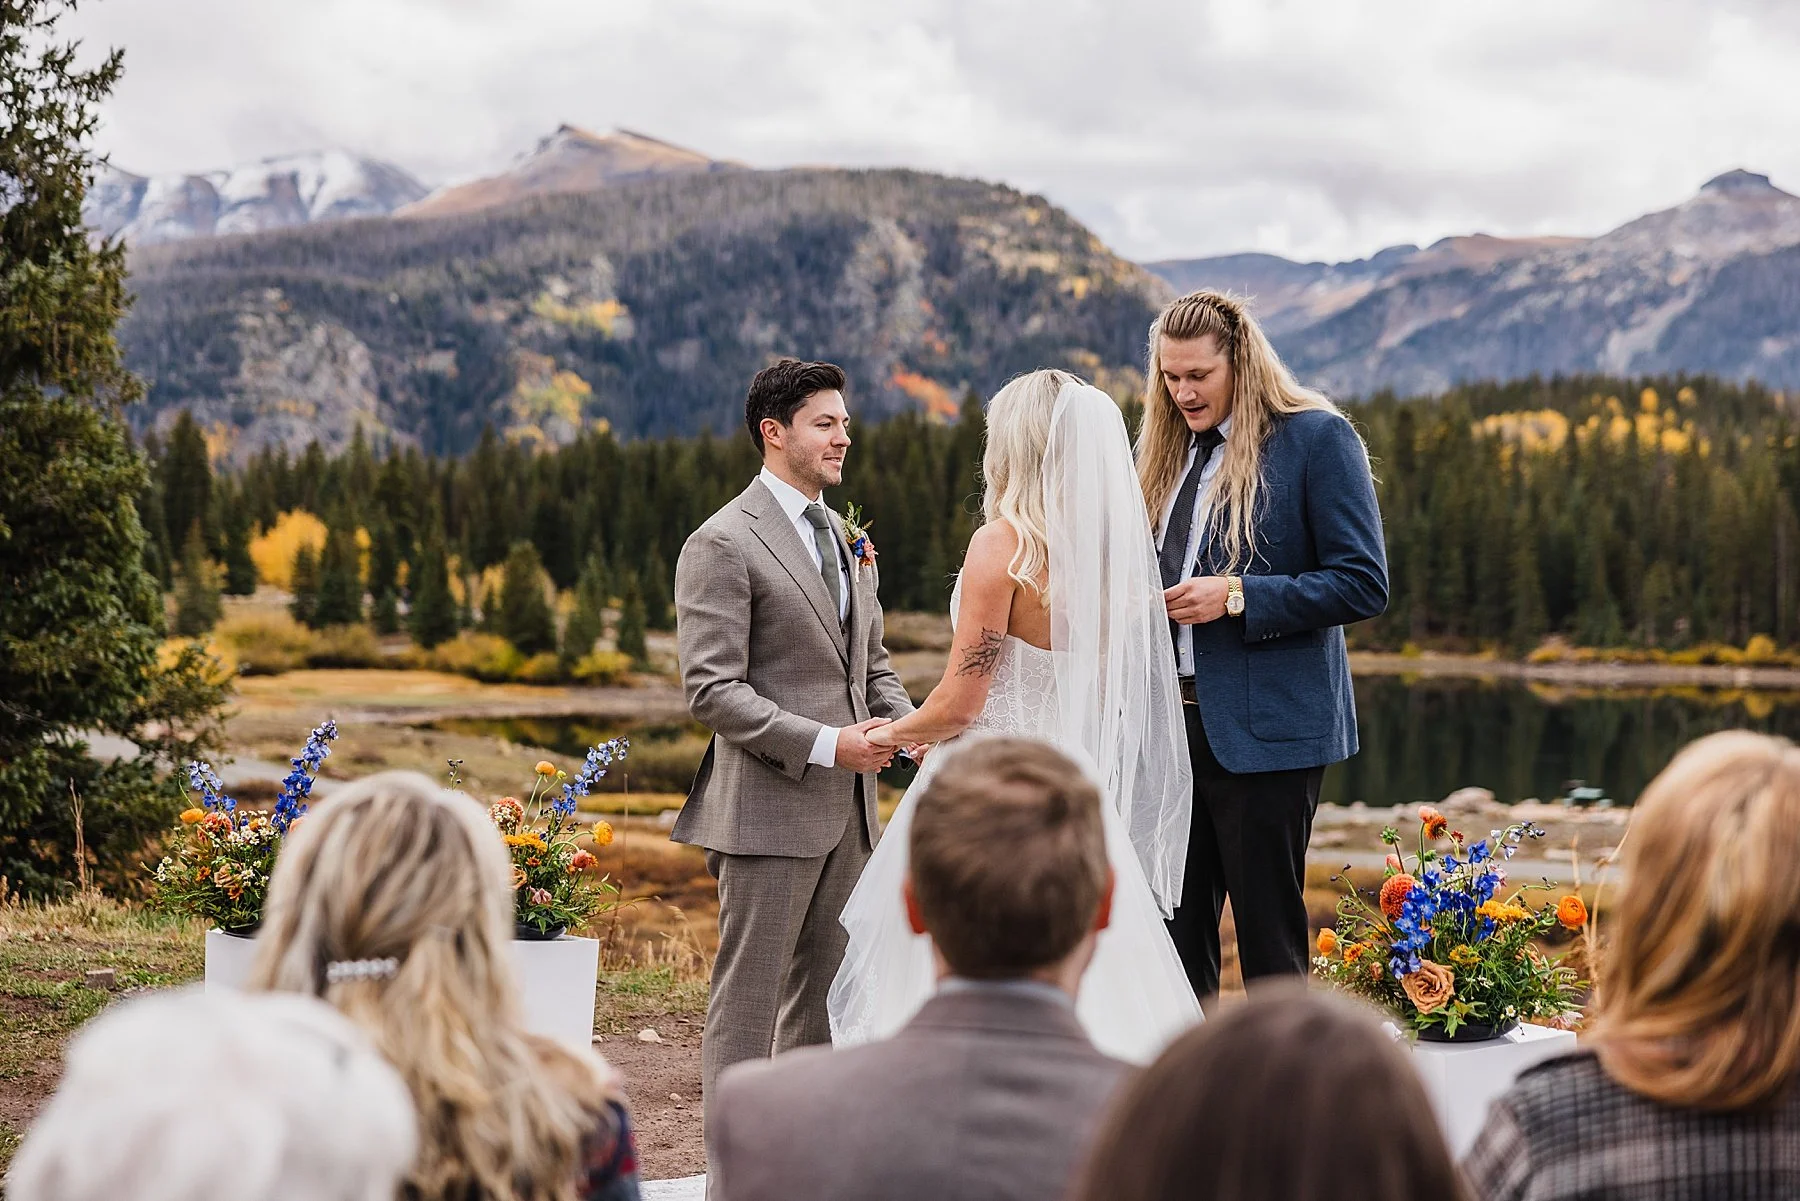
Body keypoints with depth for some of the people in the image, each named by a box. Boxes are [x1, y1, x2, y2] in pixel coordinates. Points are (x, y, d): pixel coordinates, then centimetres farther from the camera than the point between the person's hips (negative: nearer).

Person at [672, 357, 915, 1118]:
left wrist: (906, 723, 2)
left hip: (846, 807, 8)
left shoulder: (845, 538, 17)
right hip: (769, 808, -8)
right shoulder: (723, 544, -9)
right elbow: (711, 690, -16)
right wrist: (824, 744, -21)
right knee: (748, 1000, -3)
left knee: (823, 999, 13)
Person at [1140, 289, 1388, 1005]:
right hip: (1173, 721, 6)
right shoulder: (1164, 449, 15)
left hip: (1265, 726, -6)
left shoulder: (1317, 437, -6)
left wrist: (1238, 596, -17)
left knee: (1268, 934, -1)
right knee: (1176, 935, 7)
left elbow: (1363, 584, -10)